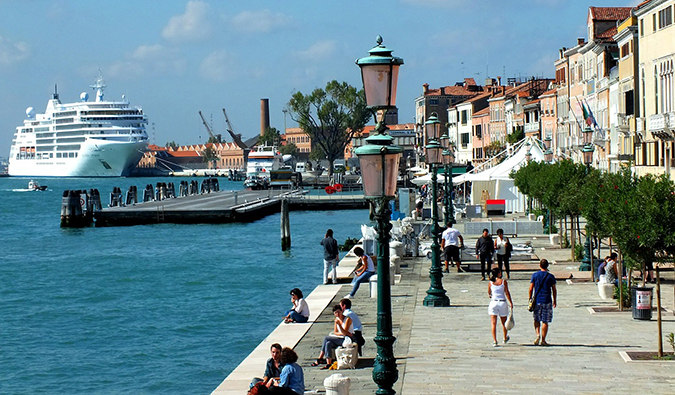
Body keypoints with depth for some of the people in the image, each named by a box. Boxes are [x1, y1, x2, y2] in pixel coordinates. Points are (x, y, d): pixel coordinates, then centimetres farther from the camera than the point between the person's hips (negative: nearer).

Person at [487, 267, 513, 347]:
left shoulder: (491, 282, 2)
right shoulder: (503, 281, -3)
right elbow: (507, 293, -6)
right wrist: (511, 303, -2)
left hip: (493, 302, 0)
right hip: (502, 302, 0)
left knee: (493, 323, -1)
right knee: (504, 322, 17)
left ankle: (494, 341, -11)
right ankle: (505, 338, 36)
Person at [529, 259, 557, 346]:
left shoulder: (535, 275, 0)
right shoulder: (551, 276, 0)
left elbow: (531, 289, 0)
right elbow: (554, 290, 4)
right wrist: (555, 301, 14)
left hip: (537, 301, 1)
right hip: (547, 301, -1)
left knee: (537, 320, 15)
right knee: (545, 322, 3)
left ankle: (538, 335, -6)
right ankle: (543, 340, 2)